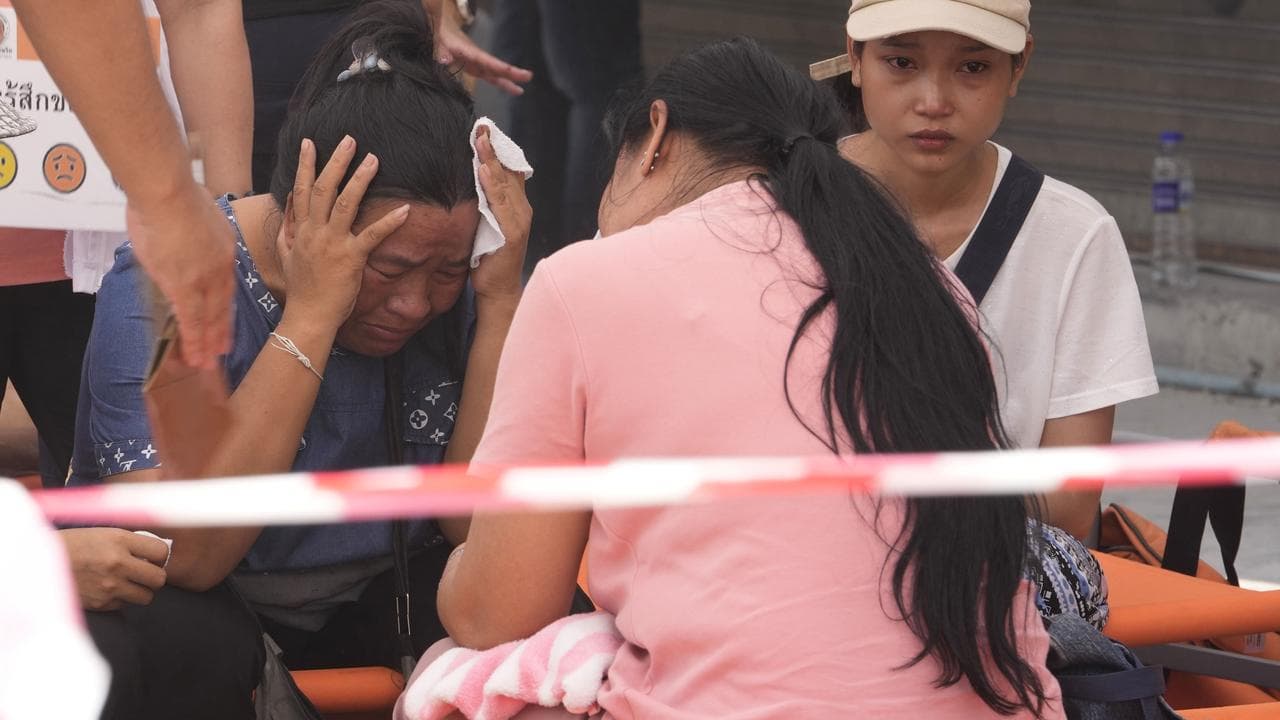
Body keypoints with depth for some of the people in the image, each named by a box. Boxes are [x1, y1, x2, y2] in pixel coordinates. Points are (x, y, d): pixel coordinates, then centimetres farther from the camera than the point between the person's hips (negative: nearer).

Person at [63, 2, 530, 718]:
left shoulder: (461, 282, -13)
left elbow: (475, 523, -19)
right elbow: (184, 552, -34)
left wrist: (501, 299, -27)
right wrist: (311, 313, -37)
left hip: (369, 598, 4)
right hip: (182, 597, -4)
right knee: (187, 638, -36)